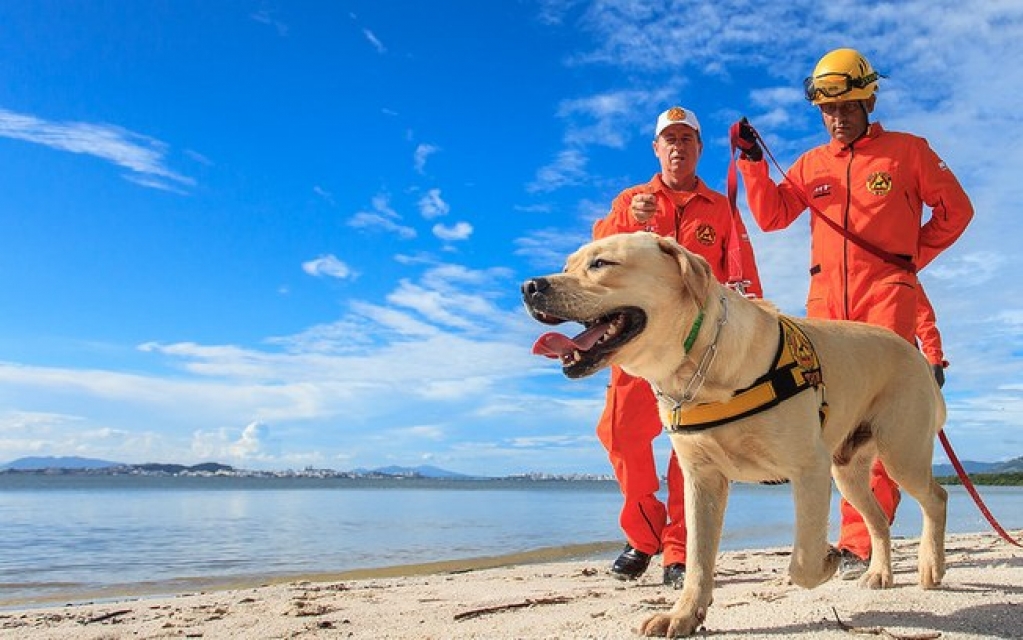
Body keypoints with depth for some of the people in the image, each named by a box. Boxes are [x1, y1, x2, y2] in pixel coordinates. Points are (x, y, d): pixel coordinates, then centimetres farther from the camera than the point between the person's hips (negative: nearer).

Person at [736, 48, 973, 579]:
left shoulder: (907, 151, 9)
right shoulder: (810, 164, 17)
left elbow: (955, 209, 13)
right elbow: (771, 215, 9)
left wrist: (913, 257, 6)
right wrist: (752, 161, 1)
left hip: (886, 295, -3)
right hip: (826, 301, 4)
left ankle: (861, 543, -9)